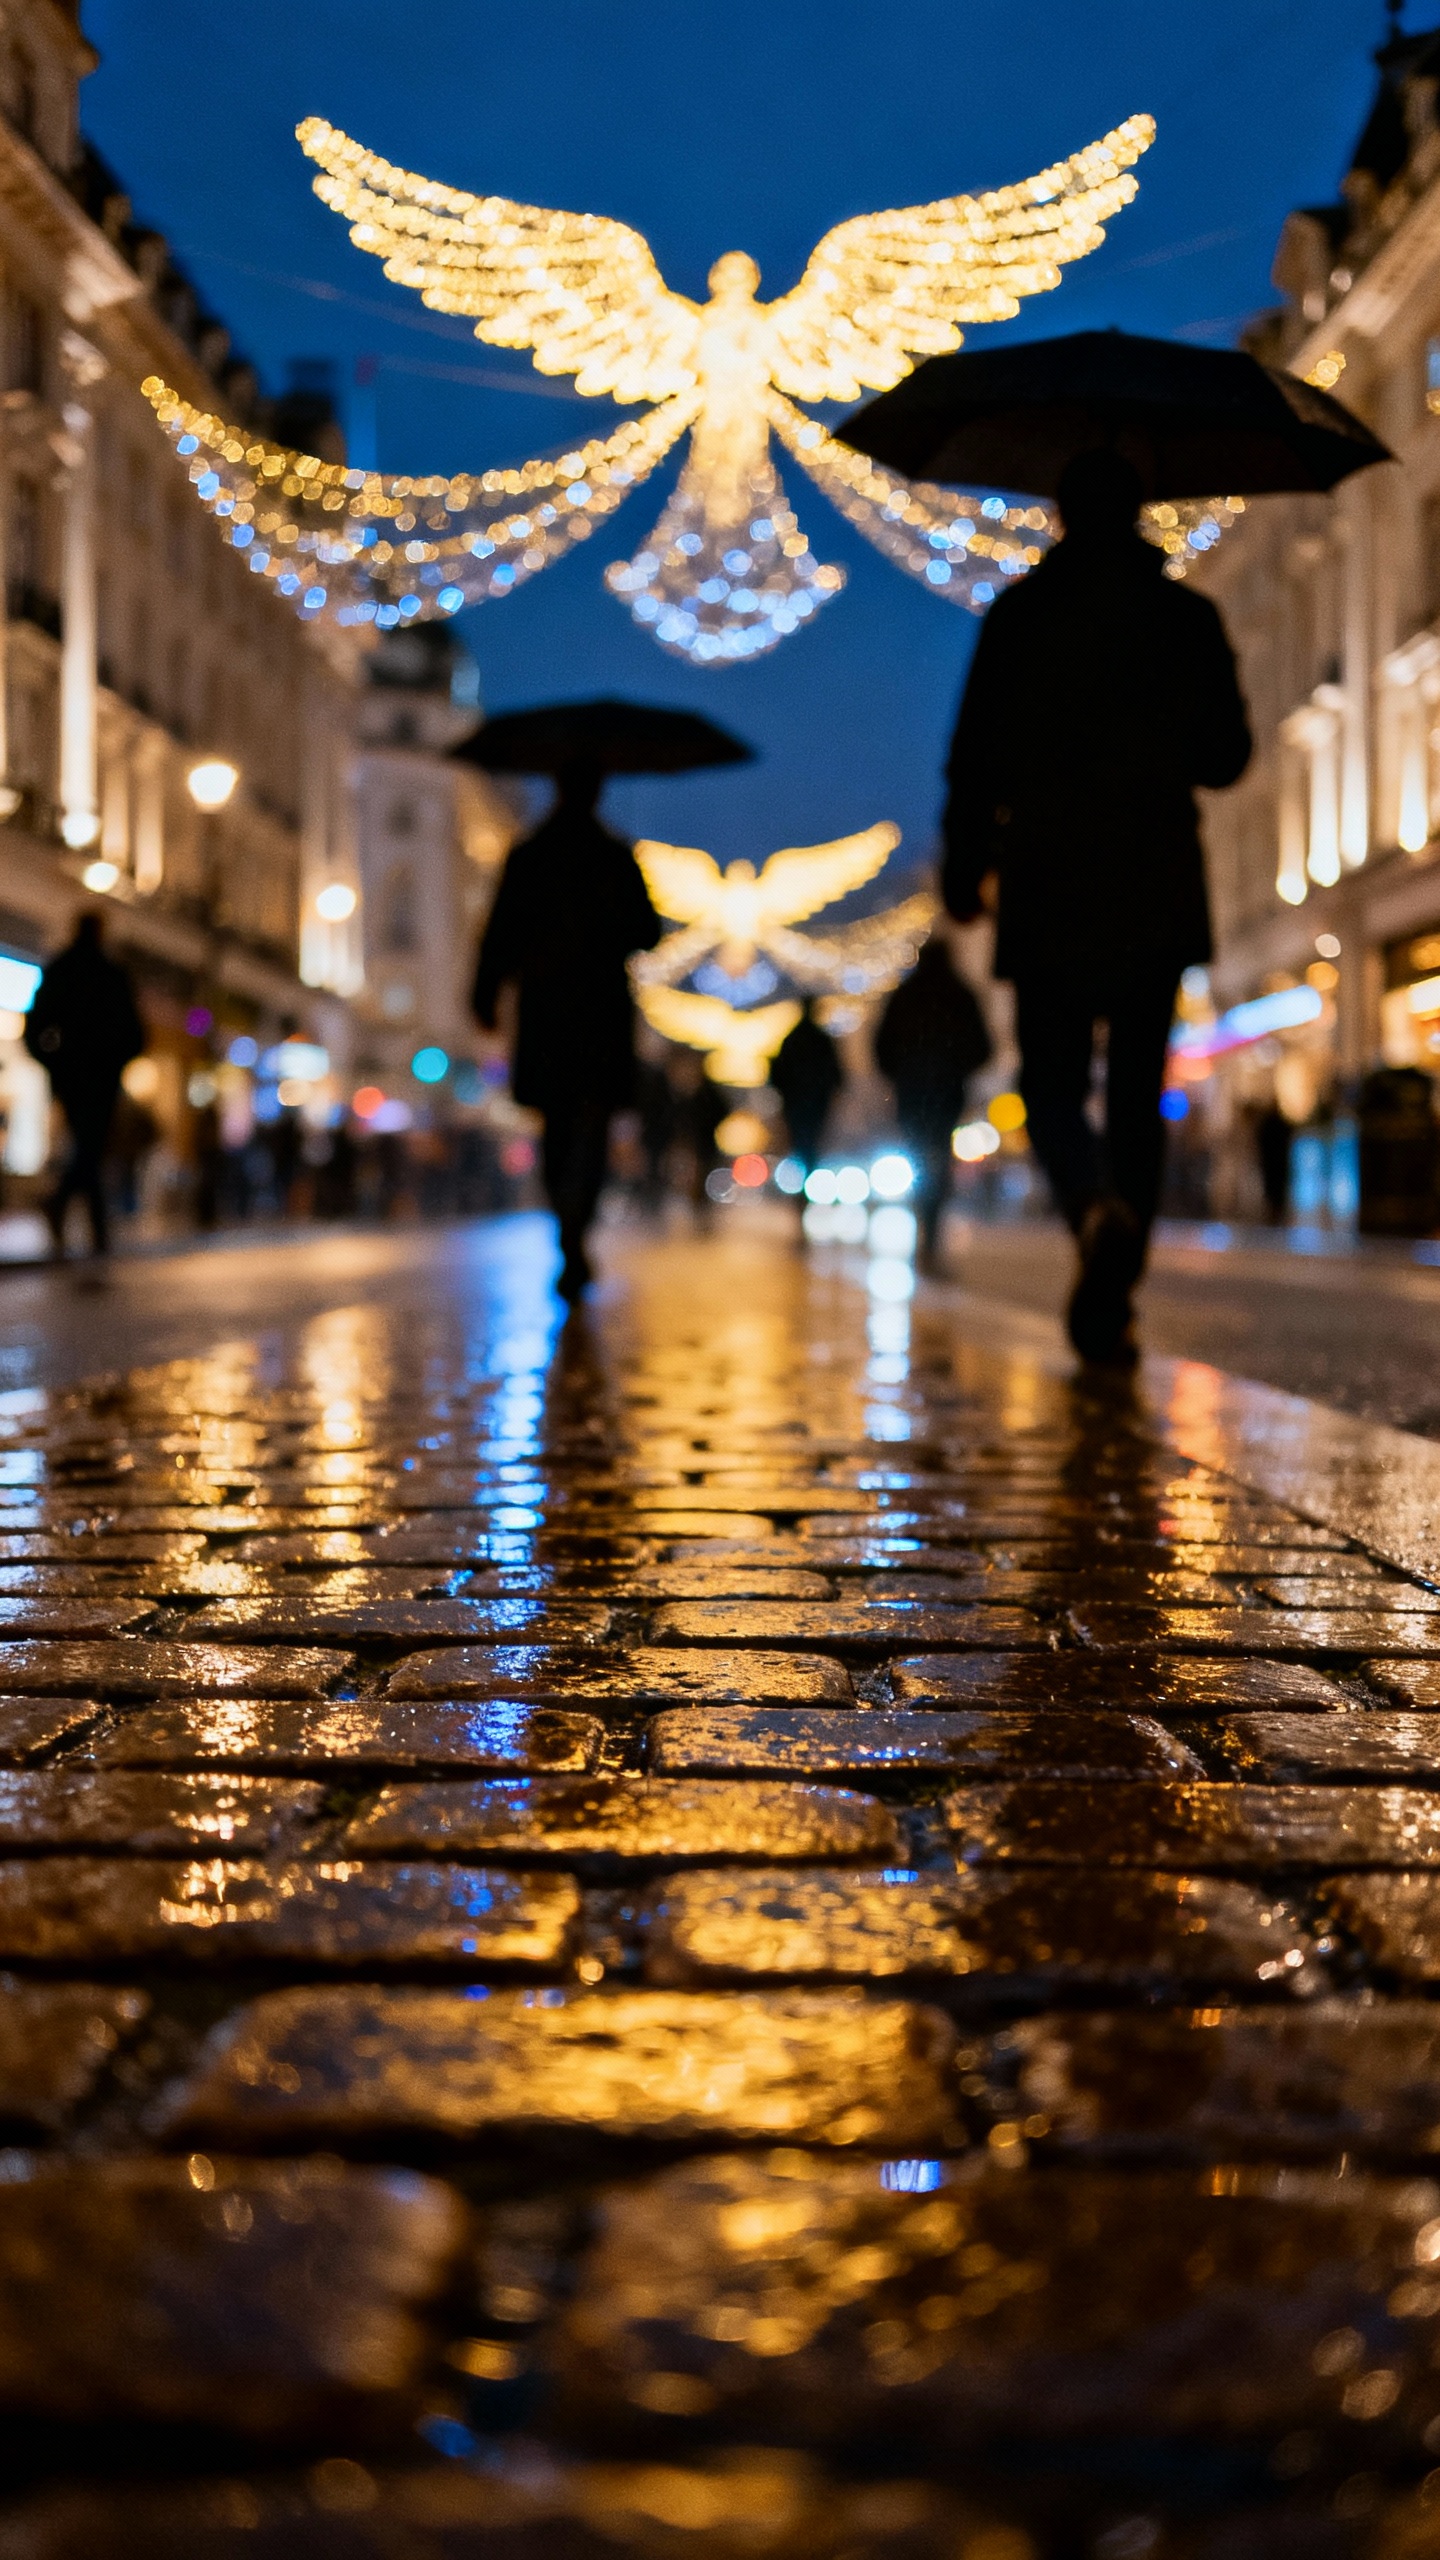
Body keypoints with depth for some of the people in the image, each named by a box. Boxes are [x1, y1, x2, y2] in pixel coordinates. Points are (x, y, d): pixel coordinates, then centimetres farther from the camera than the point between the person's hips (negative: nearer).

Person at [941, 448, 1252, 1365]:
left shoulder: (1021, 614, 1)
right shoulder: (1189, 615, 5)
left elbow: (978, 755, 0)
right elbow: (1227, 756, 7)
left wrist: (965, 871, 10)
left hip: (1049, 886, -1)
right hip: (1159, 893, 2)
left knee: (1054, 1085, 5)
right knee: (1138, 1092, 8)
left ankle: (1099, 1205, -28)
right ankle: (1110, 1299, 3)